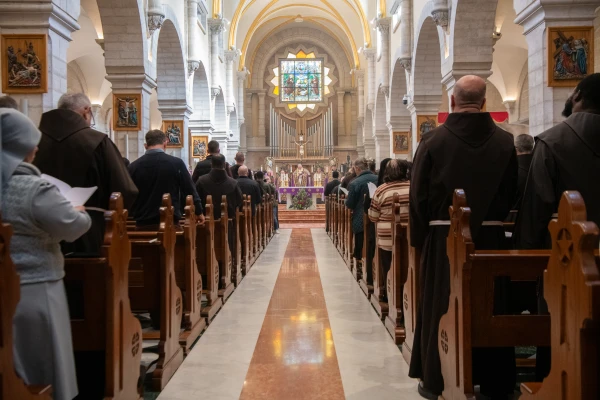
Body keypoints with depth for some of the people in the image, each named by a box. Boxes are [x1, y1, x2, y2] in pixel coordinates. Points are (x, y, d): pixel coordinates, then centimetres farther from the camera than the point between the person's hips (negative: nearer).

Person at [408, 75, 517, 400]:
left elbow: (418, 194, -6)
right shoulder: (505, 141, -1)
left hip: (444, 235, -2)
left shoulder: (433, 140, -8)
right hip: (490, 235, 2)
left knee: (440, 307, 9)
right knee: (490, 307, 12)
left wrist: (419, 235, 4)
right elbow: (511, 193, 4)